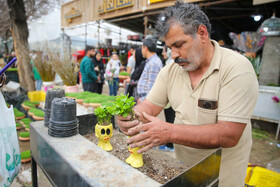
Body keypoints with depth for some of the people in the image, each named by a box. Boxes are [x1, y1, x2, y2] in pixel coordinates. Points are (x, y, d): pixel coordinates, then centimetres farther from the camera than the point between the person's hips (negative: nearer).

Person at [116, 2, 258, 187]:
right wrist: (130, 116, -27)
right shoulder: (170, 70, -5)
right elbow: (150, 106, -5)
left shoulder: (237, 68, -22)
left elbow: (229, 135, -29)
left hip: (221, 171, -4)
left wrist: (170, 132, -38)